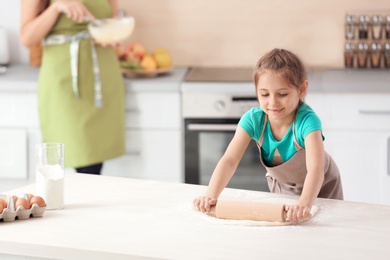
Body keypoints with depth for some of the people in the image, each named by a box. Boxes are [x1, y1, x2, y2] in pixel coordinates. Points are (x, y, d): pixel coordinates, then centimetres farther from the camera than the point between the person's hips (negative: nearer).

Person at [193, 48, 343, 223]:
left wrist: (304, 204, -67)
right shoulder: (253, 119, -27)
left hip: (320, 189, -3)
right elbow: (230, 160, -34)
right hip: (281, 189, 3)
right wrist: (211, 196, -50)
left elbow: (315, 168, -50)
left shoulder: (307, 120, -38)